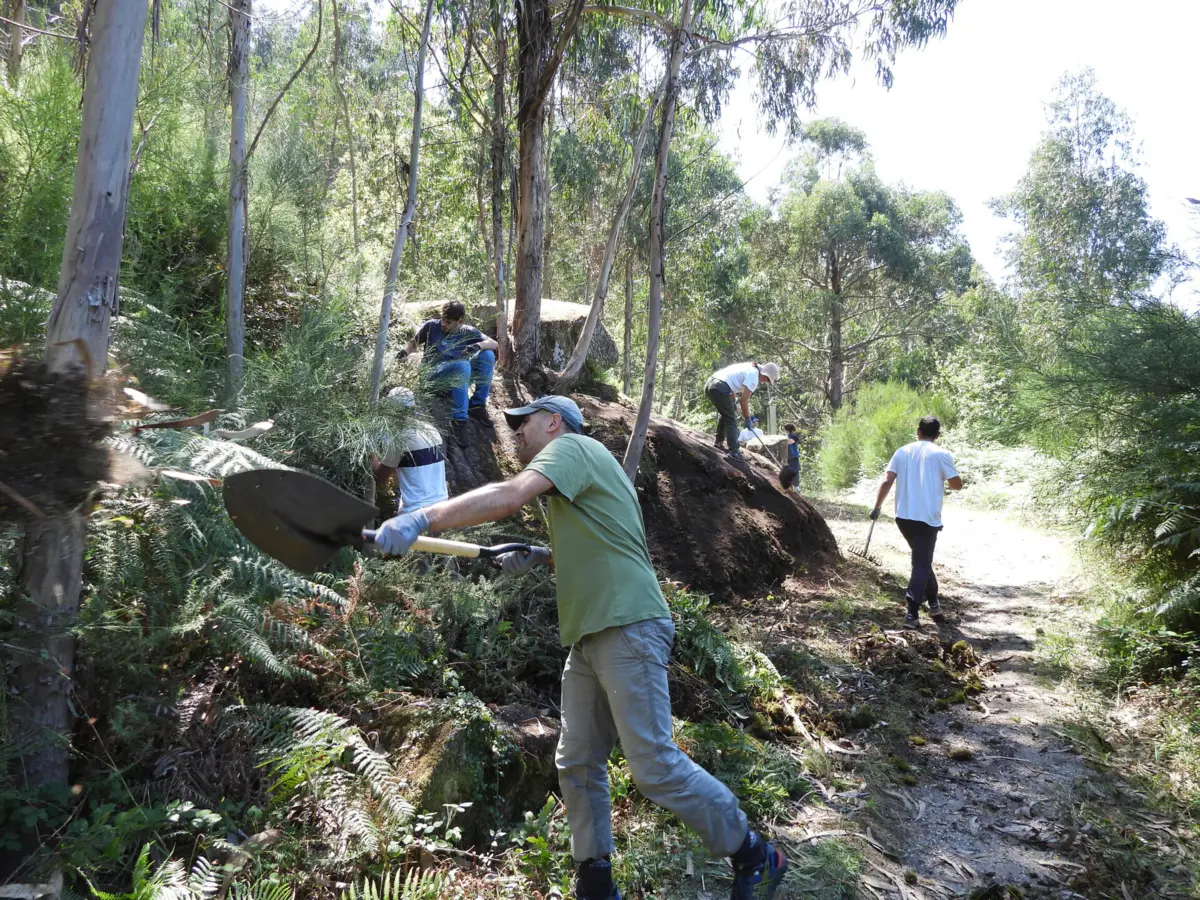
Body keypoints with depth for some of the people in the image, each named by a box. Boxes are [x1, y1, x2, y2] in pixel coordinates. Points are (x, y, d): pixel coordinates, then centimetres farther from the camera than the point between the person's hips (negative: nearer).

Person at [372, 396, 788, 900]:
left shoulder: (572, 446, -5)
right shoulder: (573, 479, 25)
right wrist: (543, 556, 14)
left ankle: (755, 856, 10)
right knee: (577, 764, 9)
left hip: (629, 631, -10)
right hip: (589, 640, 10)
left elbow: (509, 497, -23)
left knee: (654, 767, -7)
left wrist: (421, 519, -26)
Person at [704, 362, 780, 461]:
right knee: (731, 421, -1)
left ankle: (718, 443, 37)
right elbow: (744, 400, -9)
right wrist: (747, 419, 2)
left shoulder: (750, 367, 18)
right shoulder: (754, 377, -8)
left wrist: (733, 402, 29)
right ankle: (734, 452, -3)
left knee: (724, 414, 28)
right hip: (720, 389, -10)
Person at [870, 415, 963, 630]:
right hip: (927, 518, -4)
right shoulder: (941, 454, -4)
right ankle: (912, 614, -10)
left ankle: (934, 602, 30)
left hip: (903, 517, 4)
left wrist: (877, 507, 4)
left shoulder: (902, 452, 7)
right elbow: (957, 484, 0)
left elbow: (887, 481, 0)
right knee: (922, 564, -1)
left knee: (922, 560, 22)